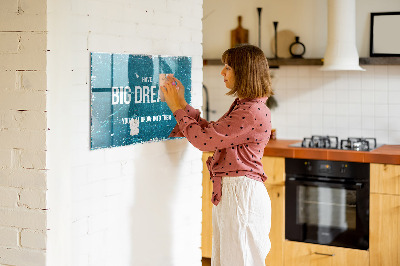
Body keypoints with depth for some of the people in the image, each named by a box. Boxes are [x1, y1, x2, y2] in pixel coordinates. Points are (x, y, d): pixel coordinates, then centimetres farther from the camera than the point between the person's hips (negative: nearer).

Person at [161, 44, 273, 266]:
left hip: (241, 193, -10)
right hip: (228, 192, 10)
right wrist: (182, 104, 14)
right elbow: (210, 132, 18)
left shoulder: (253, 112, -20)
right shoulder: (242, 106, 14)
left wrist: (178, 108, -7)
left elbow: (204, 139, -19)